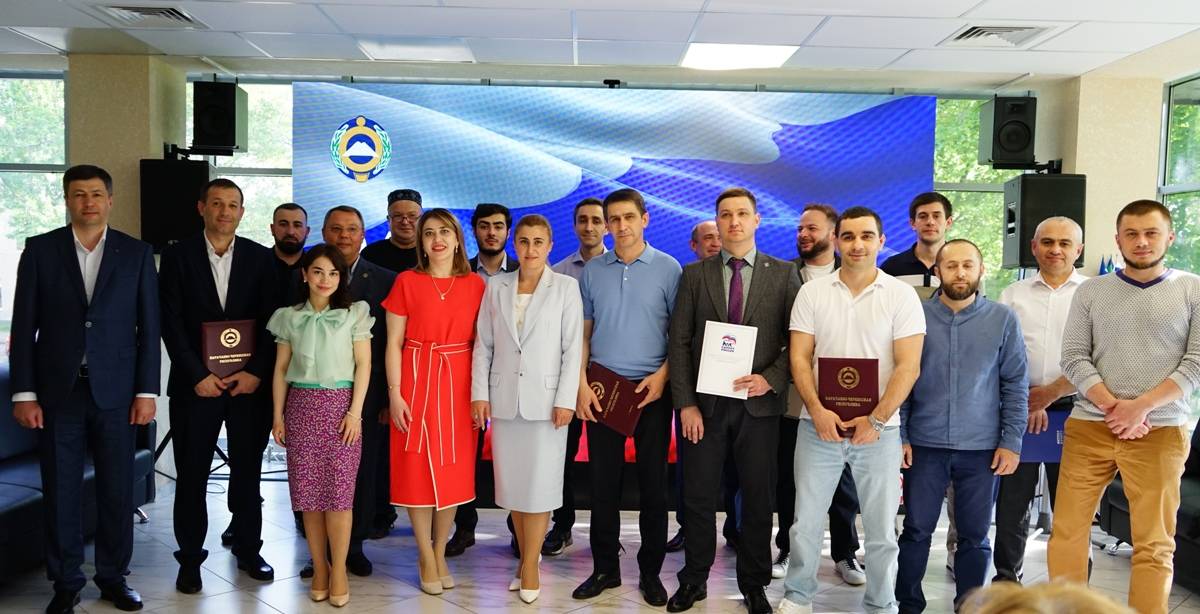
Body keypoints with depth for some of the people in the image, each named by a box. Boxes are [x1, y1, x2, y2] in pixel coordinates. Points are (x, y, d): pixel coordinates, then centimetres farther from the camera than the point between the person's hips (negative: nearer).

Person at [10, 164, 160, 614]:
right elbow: (24, 326, 1)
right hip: (57, 392, 0)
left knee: (117, 491, 6)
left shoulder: (136, 254, 3)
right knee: (60, 492, 6)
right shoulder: (40, 250, 2)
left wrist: (146, 391, -2)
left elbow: (148, 328, 3)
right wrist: (24, 394, -4)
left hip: (115, 392, 0)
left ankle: (114, 577, 22)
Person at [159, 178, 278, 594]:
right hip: (196, 384, -1)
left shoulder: (260, 258, 5)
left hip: (249, 383, 1)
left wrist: (256, 372, -8)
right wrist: (198, 375, -10)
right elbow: (172, 323, -3)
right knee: (191, 476, 6)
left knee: (247, 472, 9)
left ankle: (249, 550, 23)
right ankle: (190, 558, 20)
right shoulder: (177, 256, 2)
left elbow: (270, 321, 2)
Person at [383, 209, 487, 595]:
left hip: (459, 384, 2)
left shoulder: (475, 284, 3)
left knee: (454, 468, 8)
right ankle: (426, 558, 17)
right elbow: (394, 343, -1)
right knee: (418, 468, 3)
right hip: (417, 382, -1)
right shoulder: (406, 281, -1)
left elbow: (482, 343, 5)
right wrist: (394, 393, -8)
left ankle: (440, 552, 23)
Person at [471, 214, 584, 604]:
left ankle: (529, 566, 10)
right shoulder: (496, 287, 8)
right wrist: (479, 393, 0)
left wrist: (566, 400, -9)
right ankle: (526, 558, 20)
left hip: (546, 399, -3)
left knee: (540, 483, 0)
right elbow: (483, 345, 8)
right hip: (504, 399, 3)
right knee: (512, 482, 8)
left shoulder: (566, 287, 0)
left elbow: (573, 347, -3)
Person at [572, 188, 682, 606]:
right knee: (603, 482, 7)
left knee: (653, 482, 5)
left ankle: (650, 571, 17)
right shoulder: (592, 271, 6)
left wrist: (663, 374, -12)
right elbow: (584, 333, 8)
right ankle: (605, 568, 19)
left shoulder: (668, 268, -1)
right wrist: (581, 384, -2)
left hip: (651, 388, -2)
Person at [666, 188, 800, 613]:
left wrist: (771, 379, -14)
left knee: (758, 499, 9)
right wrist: (685, 403, -6)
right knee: (698, 498, 8)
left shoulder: (783, 274, 3)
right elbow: (679, 342, 1)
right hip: (704, 403, 1)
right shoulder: (694, 274, 5)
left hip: (759, 403, 0)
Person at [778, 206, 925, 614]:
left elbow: (908, 366, -6)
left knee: (882, 530, 8)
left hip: (879, 429, -1)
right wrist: (817, 410, -12)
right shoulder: (812, 293, 3)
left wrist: (876, 420, -13)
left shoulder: (901, 296, -2)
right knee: (805, 523, 8)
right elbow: (799, 358, 1)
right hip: (819, 425, 1)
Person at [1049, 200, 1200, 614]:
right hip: (1089, 427, 1)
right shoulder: (1090, 291, 8)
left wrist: (1142, 406, -12)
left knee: (1155, 544, 4)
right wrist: (1113, 407, -11)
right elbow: (1073, 358, 2)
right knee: (1067, 530, 4)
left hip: (1160, 431, -1)